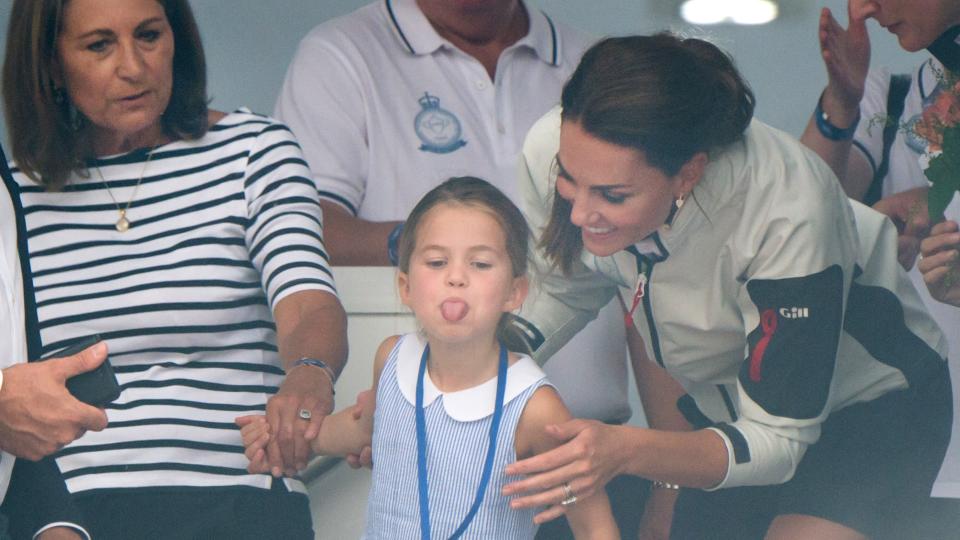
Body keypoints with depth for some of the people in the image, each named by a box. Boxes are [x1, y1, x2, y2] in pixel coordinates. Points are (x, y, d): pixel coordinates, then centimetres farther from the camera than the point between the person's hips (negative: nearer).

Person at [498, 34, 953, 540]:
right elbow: (568, 287, -1)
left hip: (872, 402, -5)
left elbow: (779, 439, -30)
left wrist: (626, 452, -45)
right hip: (725, 404, 5)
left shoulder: (788, 216, -37)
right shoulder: (555, 150, -23)